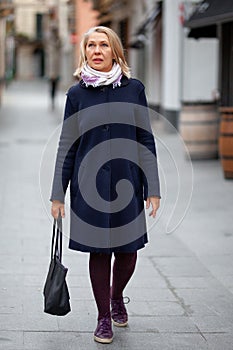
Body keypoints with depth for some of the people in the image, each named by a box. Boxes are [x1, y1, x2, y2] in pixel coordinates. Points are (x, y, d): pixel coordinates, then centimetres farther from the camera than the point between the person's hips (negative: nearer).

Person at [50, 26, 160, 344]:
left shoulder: (134, 89, 1)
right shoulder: (76, 94, 2)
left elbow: (146, 142, 2)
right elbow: (67, 146, 4)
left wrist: (153, 189, -2)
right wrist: (58, 194, 2)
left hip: (127, 183, 1)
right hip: (89, 184, 0)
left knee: (128, 250, 6)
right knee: (99, 251, 5)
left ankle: (116, 297, 37)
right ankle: (104, 317, 22)